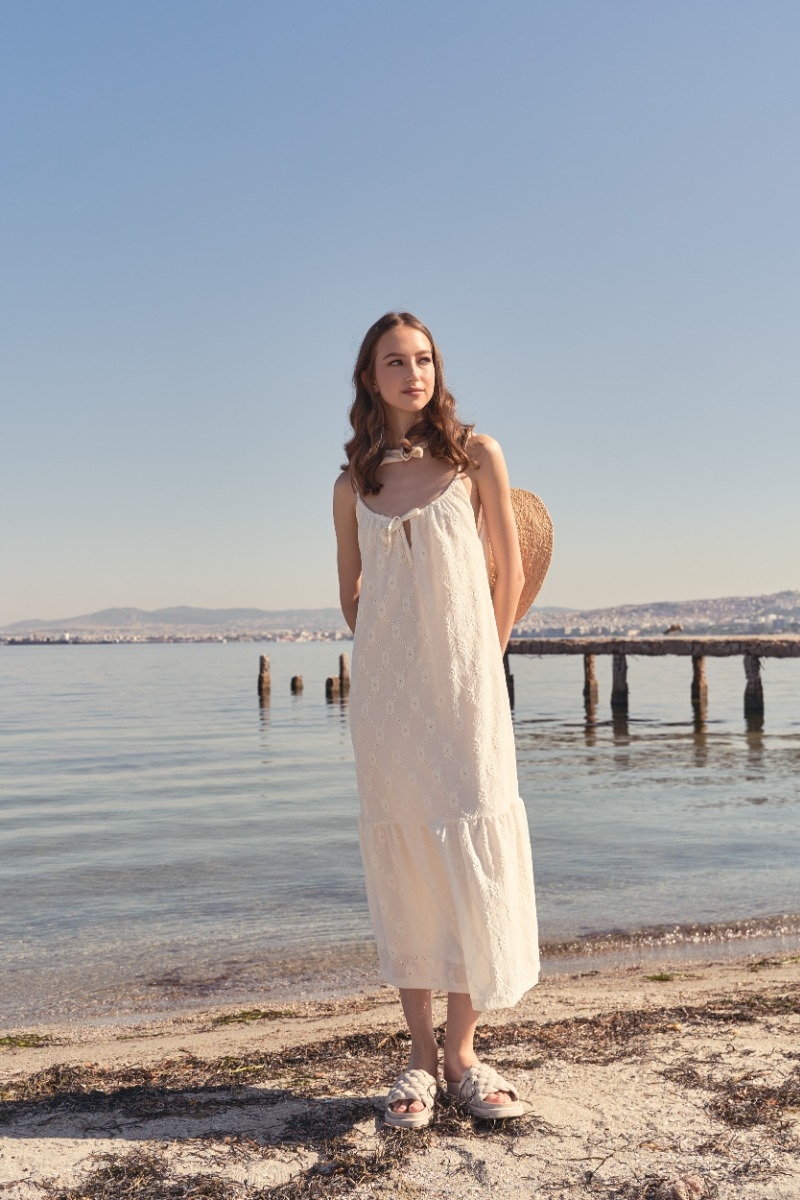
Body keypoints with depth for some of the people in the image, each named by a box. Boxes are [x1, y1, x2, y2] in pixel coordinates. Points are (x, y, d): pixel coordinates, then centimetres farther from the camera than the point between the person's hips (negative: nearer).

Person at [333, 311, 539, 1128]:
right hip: (385, 688, 2)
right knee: (400, 854, 3)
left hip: (464, 681, -1)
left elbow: (511, 572, 7)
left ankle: (462, 1054, 11)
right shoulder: (354, 485, 7)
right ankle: (420, 1057, 14)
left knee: (472, 845, -3)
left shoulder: (475, 456, 2)